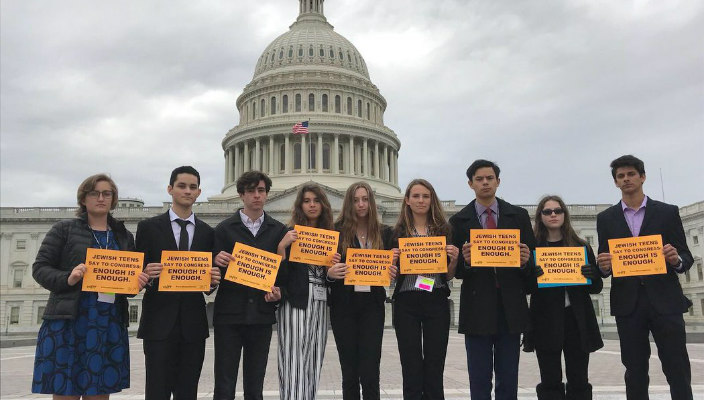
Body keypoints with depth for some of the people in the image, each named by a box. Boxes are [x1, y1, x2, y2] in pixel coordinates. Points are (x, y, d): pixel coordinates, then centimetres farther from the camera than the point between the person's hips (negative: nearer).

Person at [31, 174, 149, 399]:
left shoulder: (124, 236, 15)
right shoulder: (64, 230, 6)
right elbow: (40, 268, 1)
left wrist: (138, 283, -6)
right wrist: (67, 279, -17)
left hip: (110, 325, 3)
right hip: (68, 322, -3)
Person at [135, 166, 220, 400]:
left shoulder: (207, 232, 10)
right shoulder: (149, 227, 2)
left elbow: (210, 279, 13)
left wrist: (213, 280, -9)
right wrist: (146, 275, -19)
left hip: (193, 324, 3)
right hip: (159, 322, -2)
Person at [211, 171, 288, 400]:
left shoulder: (279, 230, 8)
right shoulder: (224, 229, 3)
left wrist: (279, 291, -8)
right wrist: (217, 261, -20)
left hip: (261, 315, 2)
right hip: (229, 314, -2)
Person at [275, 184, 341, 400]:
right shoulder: (290, 233, 0)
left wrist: (334, 266, -2)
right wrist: (282, 246, -16)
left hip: (320, 304, 5)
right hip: (295, 303, -4)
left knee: (313, 362, 8)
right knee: (294, 363, -7)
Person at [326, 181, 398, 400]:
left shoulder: (383, 232, 8)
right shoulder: (337, 231, 1)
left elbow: (390, 268, 12)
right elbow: (326, 269, 1)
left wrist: (392, 263, -10)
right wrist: (330, 273, -21)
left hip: (372, 305, 1)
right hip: (343, 306, -1)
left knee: (370, 373, -3)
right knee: (349, 372, 6)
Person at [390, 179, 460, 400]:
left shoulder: (443, 230, 6)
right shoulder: (397, 233, 5)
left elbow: (448, 276, 10)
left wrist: (454, 259, -9)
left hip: (436, 301, 1)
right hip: (406, 303, 0)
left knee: (434, 370, 6)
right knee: (411, 370, 4)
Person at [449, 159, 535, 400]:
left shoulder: (519, 216, 8)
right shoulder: (459, 221, 4)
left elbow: (532, 259, 7)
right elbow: (455, 270, 2)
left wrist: (526, 261, -15)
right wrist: (465, 261, -19)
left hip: (511, 308, 1)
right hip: (477, 309, -1)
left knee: (508, 380, 9)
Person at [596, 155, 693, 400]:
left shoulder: (667, 212, 7)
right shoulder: (606, 218, 10)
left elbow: (686, 258, 5)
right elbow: (604, 265, 10)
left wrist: (676, 260, -18)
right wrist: (603, 266, -13)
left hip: (665, 301, -1)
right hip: (628, 304, 1)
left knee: (678, 371, -1)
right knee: (635, 373, 6)